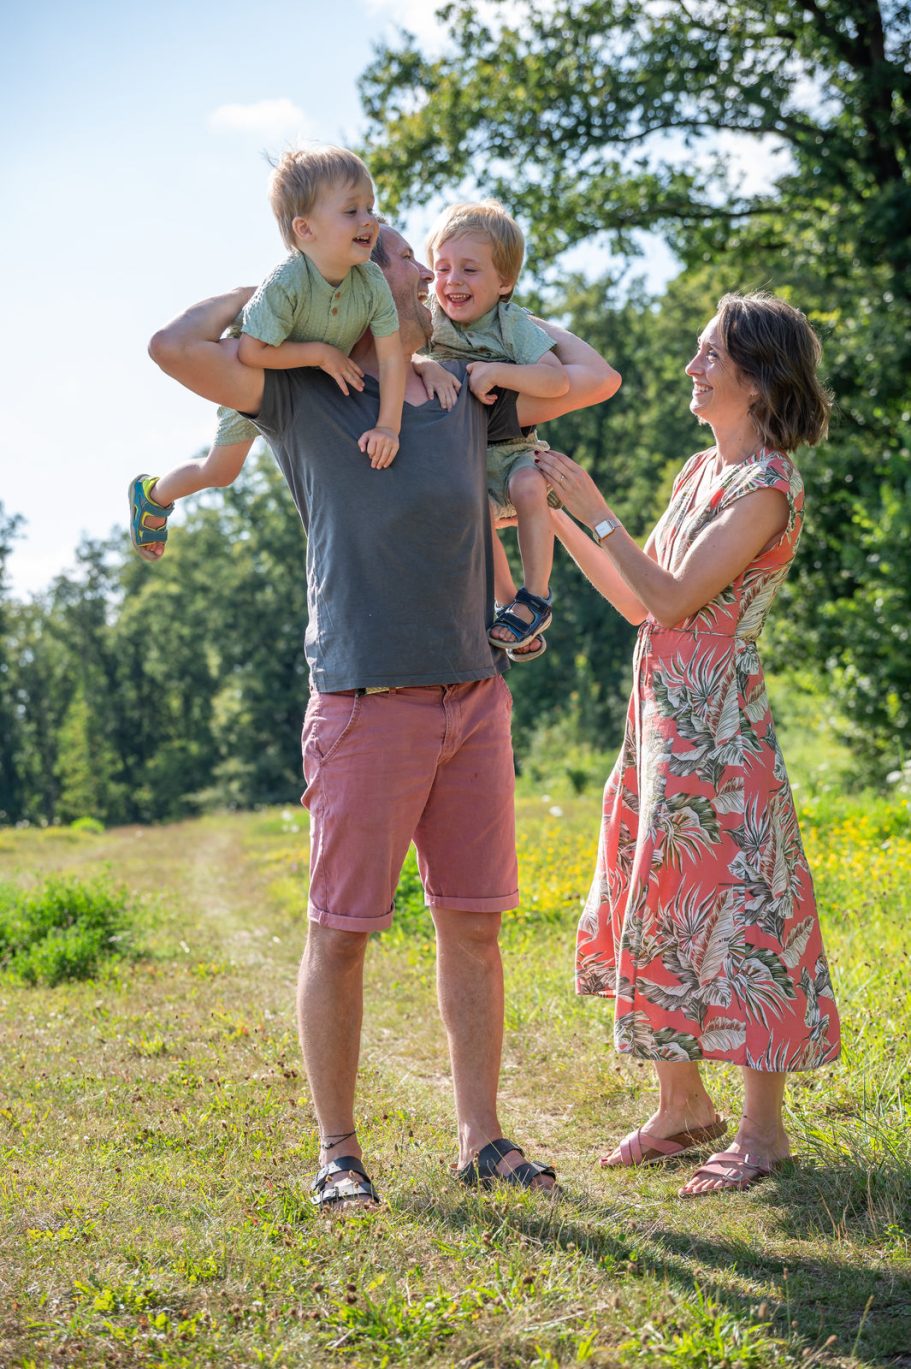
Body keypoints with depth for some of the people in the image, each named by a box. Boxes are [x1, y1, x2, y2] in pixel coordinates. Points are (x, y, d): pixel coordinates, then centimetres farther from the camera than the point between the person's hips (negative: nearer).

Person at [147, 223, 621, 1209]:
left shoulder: (465, 397, 17)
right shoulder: (305, 397, 3)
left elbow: (594, 377, 22)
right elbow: (177, 348, -8)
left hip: (473, 696, 5)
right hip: (366, 702, -4)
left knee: (472, 926, 7)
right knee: (340, 932, -1)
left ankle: (481, 1138, 17)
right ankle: (337, 1152, 10)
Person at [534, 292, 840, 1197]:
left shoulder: (768, 486, -12)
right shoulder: (700, 470, 14)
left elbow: (670, 600, -18)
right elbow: (637, 600, 16)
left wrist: (591, 508, -14)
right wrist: (553, 518, 12)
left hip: (718, 726, -9)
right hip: (662, 720, 9)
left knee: (735, 914, -4)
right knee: (658, 912, 13)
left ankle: (763, 1129, 6)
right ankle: (683, 1105, 25)